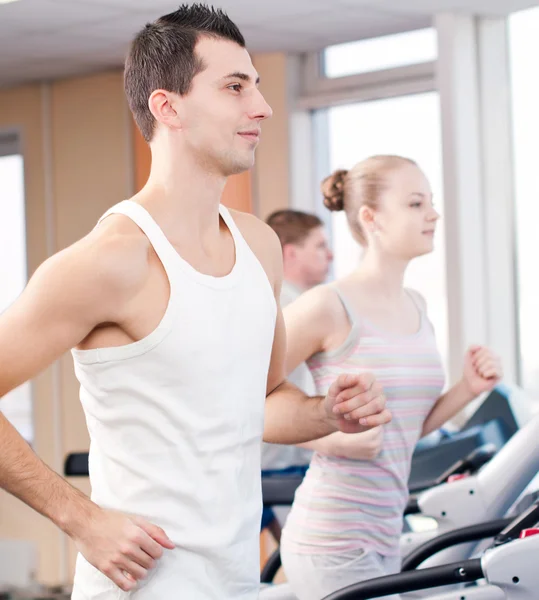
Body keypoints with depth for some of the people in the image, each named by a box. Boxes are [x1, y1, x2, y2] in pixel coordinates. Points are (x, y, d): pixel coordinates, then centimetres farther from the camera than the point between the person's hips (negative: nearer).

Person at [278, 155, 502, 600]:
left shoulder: (416, 308, 12)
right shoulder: (330, 307, -13)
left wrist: (468, 390, 3)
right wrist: (333, 437, -21)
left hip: (383, 537, 8)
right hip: (333, 542, -8)